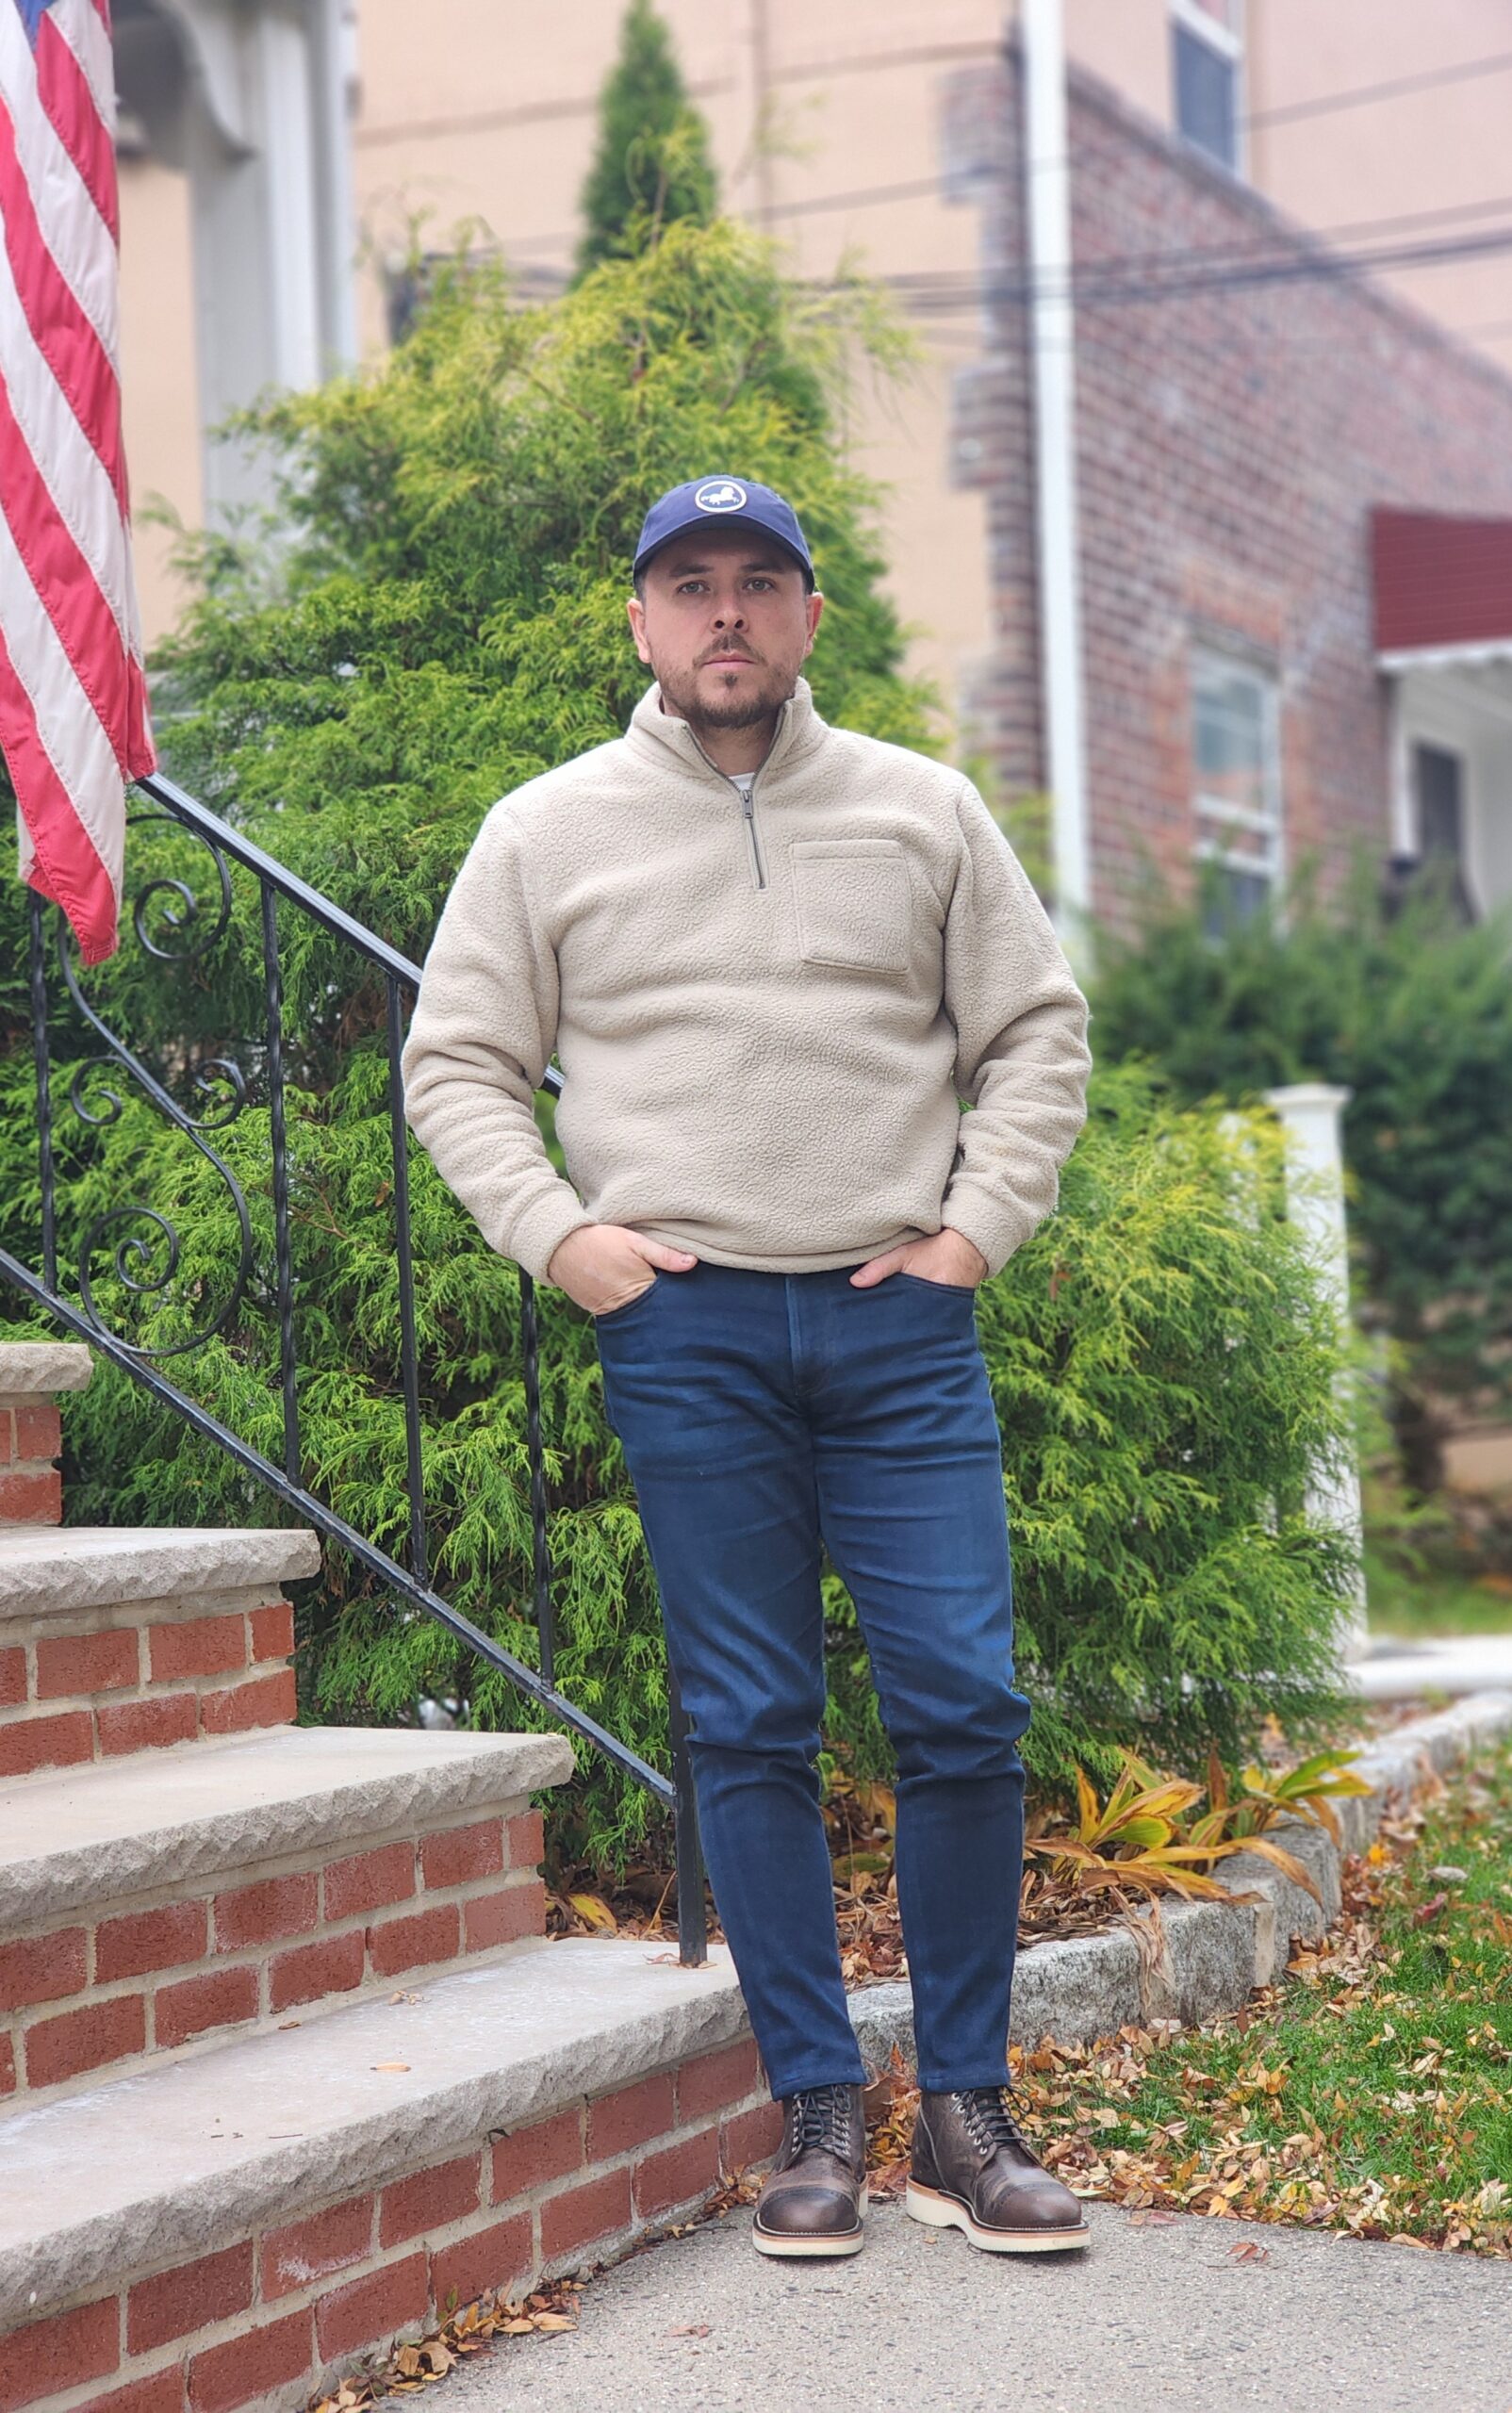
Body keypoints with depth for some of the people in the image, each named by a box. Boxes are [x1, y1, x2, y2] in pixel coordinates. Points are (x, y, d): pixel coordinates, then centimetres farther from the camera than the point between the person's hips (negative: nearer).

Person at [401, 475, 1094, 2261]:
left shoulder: (922, 811, 9)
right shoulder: (546, 832, 6)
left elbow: (1035, 1029, 12)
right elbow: (456, 1063, 9)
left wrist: (979, 1224, 1)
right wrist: (553, 1235, -4)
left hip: (901, 1321, 1)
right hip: (685, 1328, -1)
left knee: (962, 1704, -3)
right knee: (747, 1729, 2)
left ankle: (966, 2115, 8)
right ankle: (817, 2115, 10)